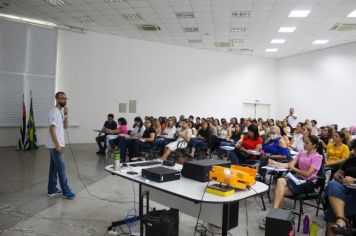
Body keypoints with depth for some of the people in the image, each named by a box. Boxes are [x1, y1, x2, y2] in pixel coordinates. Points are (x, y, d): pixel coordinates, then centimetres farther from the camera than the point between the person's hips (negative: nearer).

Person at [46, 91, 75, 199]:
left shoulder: (61, 112, 14)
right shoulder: (54, 112, -16)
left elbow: (65, 126, 13)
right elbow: (51, 129, -22)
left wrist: (66, 115, -1)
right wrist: (57, 144, -24)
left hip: (56, 145, 10)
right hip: (55, 145, -10)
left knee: (54, 167, 13)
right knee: (61, 167, -5)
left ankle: (52, 190, 22)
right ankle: (65, 191, 2)